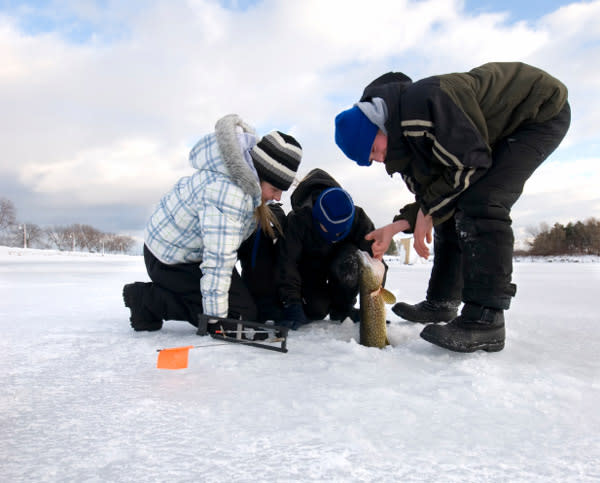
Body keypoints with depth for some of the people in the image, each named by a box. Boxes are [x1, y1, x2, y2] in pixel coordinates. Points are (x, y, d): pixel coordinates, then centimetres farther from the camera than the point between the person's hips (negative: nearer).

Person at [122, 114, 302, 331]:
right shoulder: (228, 194, -37)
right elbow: (218, 262, -37)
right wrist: (216, 320, -33)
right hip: (170, 262, -10)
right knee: (242, 313, -11)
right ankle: (146, 299, -6)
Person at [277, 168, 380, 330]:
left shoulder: (358, 218, -28)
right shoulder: (297, 220, -34)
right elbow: (288, 263, -31)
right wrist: (292, 303, -38)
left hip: (339, 259, 1)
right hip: (309, 266, -1)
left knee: (348, 262, -35)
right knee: (316, 310, -23)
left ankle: (342, 309, -10)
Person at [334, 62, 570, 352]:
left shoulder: (424, 100, -33)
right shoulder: (399, 139, -4)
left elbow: (471, 162, -29)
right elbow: (431, 193, 2)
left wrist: (428, 211, -18)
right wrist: (397, 227, -11)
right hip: (498, 133, 9)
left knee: (479, 205, -26)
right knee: (449, 210, 4)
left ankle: (485, 320, -24)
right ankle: (442, 303, 13)